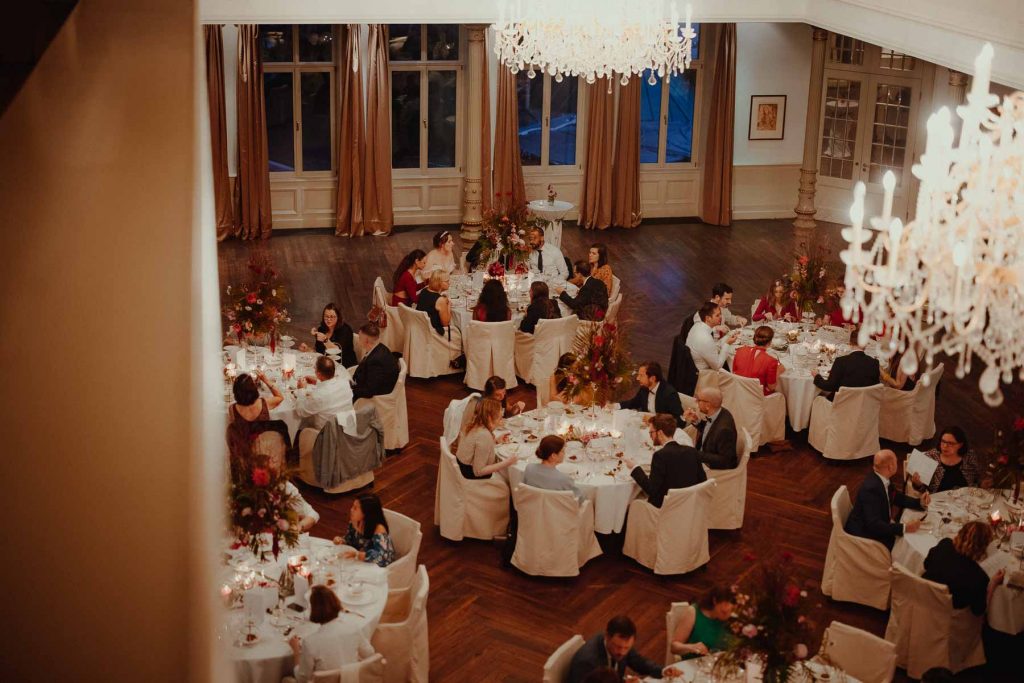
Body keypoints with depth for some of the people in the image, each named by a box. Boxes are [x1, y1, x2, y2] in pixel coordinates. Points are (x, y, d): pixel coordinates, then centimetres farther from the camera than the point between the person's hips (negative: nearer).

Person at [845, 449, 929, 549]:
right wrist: (904, 528, -35)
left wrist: (920, 503, 1)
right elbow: (873, 524, -32)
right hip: (863, 535, -9)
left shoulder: (882, 478, -2)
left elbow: (896, 497, 16)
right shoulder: (871, 488, -29)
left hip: (875, 527, 9)